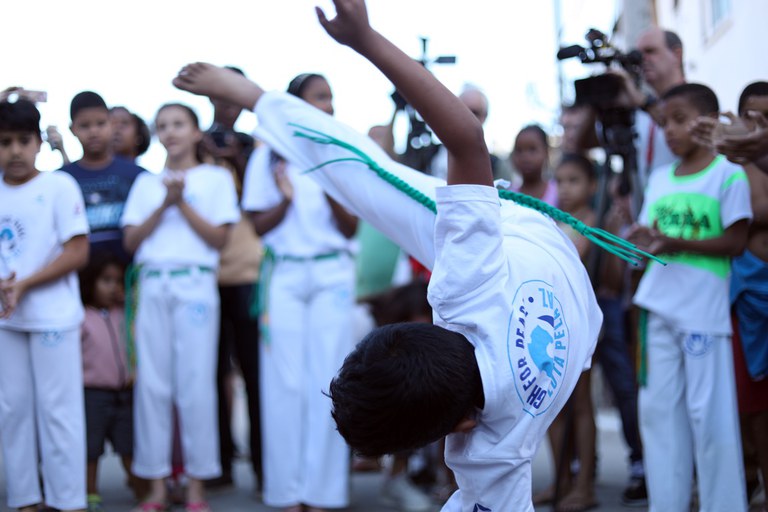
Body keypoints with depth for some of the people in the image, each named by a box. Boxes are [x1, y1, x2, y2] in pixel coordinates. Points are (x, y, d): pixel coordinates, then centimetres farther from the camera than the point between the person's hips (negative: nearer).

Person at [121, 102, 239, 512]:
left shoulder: (215, 178, 9)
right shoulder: (146, 183, 17)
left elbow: (220, 238, 0)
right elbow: (131, 241, 8)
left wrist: (183, 203, -7)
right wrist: (164, 205, -4)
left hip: (196, 283, -3)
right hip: (152, 284, 3)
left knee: (195, 382, -5)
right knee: (152, 382, -1)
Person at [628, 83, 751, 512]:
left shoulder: (728, 175, -3)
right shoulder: (660, 178, 16)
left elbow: (736, 242, -8)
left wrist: (677, 243, -18)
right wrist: (641, 239, -6)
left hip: (705, 311, -6)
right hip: (660, 307, 6)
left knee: (709, 411, -5)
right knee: (658, 406, 7)